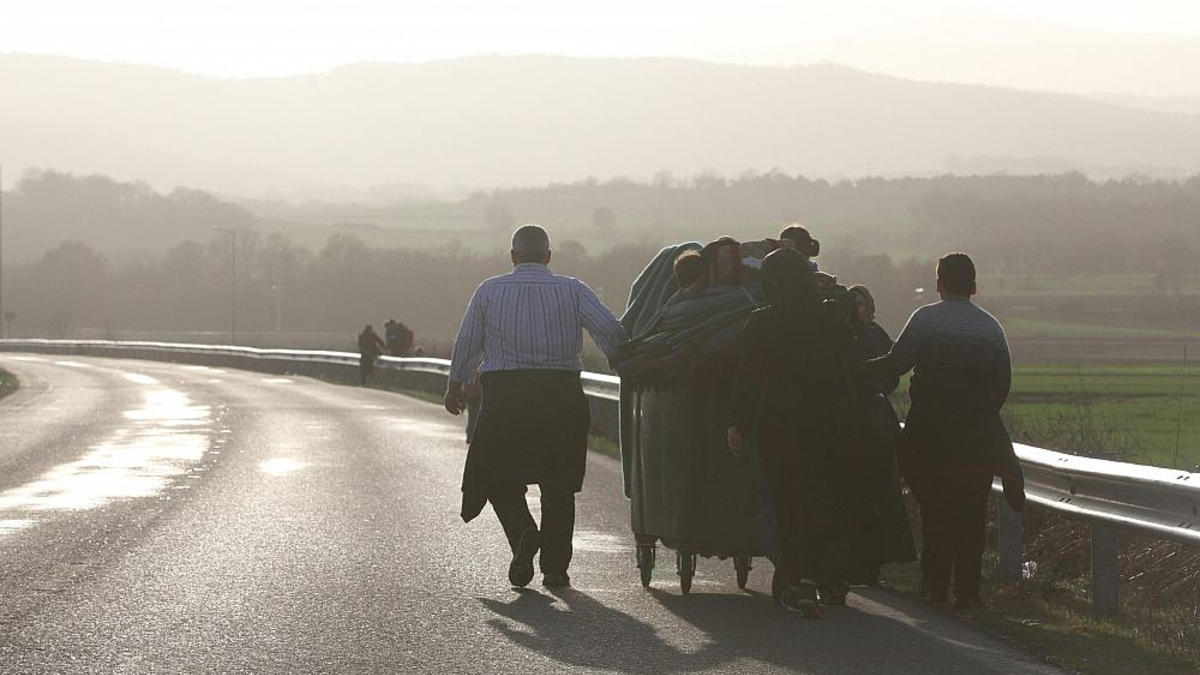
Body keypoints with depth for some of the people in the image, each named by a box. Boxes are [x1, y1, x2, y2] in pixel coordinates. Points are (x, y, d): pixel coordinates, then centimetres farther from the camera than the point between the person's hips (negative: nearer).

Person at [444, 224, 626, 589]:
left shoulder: (490, 290, 5)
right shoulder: (572, 290, 4)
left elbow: (466, 344, 9)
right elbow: (610, 329, -8)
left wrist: (455, 385, 24)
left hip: (504, 394, -1)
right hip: (561, 392, 1)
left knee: (499, 476, 11)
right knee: (559, 484, 12)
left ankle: (523, 532, -16)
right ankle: (555, 567, 9)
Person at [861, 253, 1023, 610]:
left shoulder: (926, 318, -2)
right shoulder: (991, 326, 7)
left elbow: (896, 363, -9)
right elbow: (1003, 383, 6)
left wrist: (859, 368, 4)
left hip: (930, 426, -1)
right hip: (978, 431, 1)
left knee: (934, 506, 10)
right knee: (971, 510, 3)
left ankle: (935, 584, 14)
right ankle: (967, 589, 0)